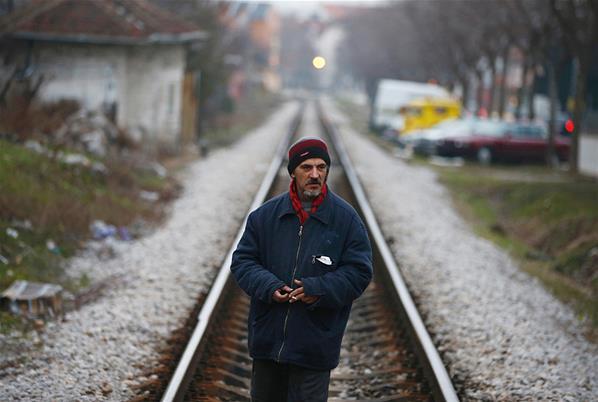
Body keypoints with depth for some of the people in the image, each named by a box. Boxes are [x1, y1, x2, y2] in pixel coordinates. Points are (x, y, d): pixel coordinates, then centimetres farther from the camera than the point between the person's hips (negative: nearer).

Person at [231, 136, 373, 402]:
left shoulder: (346, 219, -3)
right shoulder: (265, 215, 3)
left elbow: (359, 272, -5)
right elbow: (242, 260, 5)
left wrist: (319, 290, -19)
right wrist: (268, 286, -14)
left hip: (315, 346, -3)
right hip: (267, 337, 3)